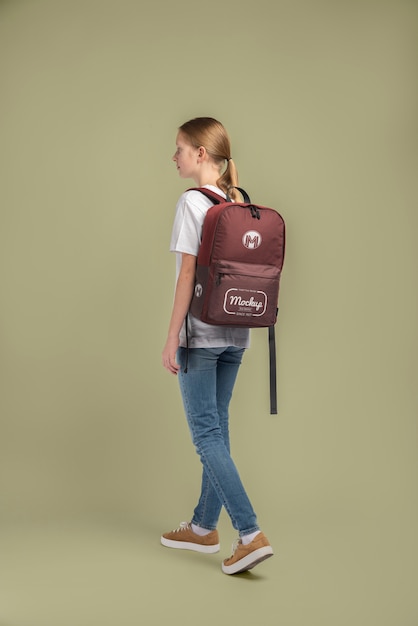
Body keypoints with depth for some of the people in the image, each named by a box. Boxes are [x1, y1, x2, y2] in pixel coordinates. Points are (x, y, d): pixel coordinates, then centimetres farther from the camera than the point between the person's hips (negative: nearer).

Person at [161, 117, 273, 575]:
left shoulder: (193, 202, -11)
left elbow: (188, 273, -15)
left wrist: (172, 337, -12)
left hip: (201, 334, -7)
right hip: (236, 334, 7)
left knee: (207, 434, -3)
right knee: (215, 429, 15)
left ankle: (251, 534, -9)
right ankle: (204, 527, 27)